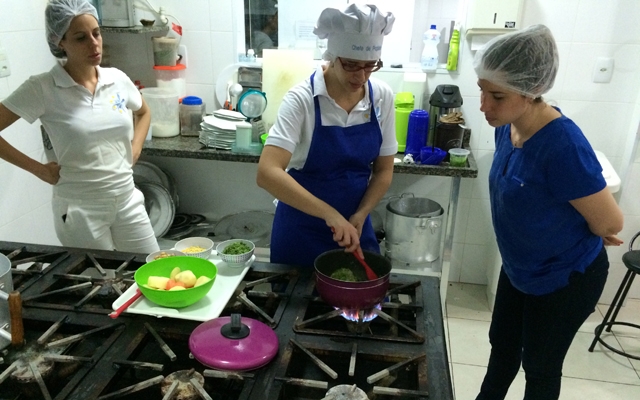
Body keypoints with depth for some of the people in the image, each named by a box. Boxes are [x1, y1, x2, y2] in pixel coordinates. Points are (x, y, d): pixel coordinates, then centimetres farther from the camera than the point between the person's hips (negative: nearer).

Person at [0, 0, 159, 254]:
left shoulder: (118, 79, 1)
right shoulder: (42, 88, -12)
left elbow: (144, 112, 20)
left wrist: (134, 149, 7)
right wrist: (39, 169, -11)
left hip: (127, 199, 4)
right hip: (80, 208, -4)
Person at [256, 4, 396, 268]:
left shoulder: (382, 97, -7)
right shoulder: (302, 99, -20)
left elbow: (383, 170, 1)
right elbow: (267, 173, -30)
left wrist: (359, 217, -12)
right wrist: (329, 214, -36)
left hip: (353, 224, 4)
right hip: (301, 230, -3)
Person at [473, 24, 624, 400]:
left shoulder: (562, 145, -35)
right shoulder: (508, 125, -11)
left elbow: (609, 222, -22)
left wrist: (568, 238, -3)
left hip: (565, 280, -7)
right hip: (520, 268, 7)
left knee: (540, 365, 17)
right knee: (502, 345, 26)